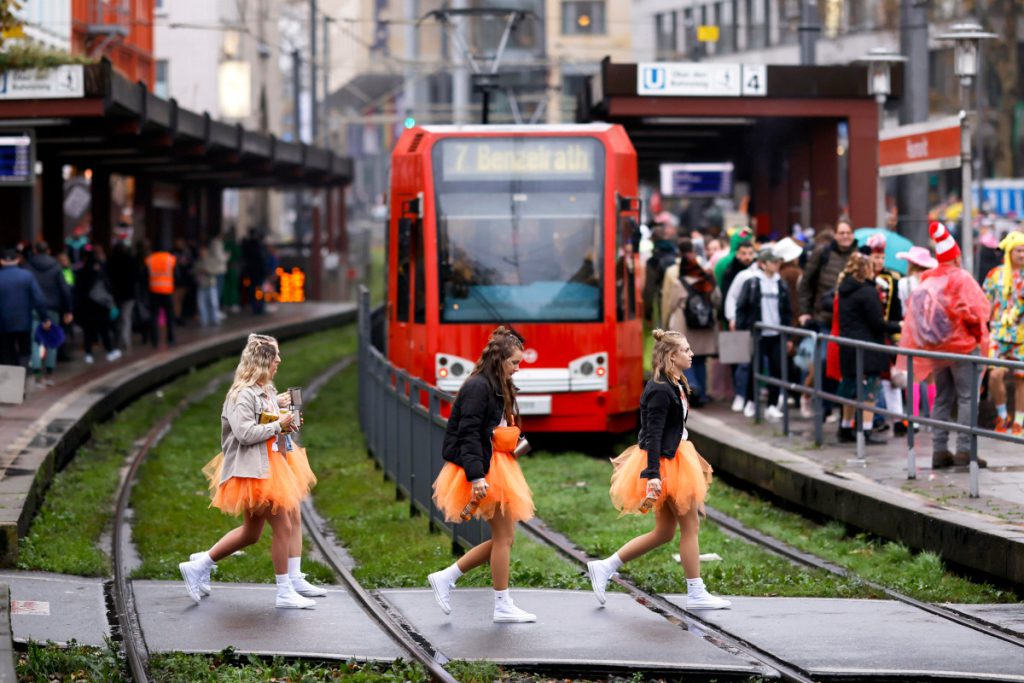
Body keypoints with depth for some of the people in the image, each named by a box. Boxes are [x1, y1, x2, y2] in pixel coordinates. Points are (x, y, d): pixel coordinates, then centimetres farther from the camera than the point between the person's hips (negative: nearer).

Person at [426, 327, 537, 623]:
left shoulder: (497, 388, 16)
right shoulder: (478, 387, -15)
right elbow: (469, 435, -21)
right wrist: (476, 477, -27)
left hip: (497, 469, 10)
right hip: (484, 470, -10)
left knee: (503, 537, 9)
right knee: (503, 537, -4)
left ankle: (446, 578, 14)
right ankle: (503, 607, 3)